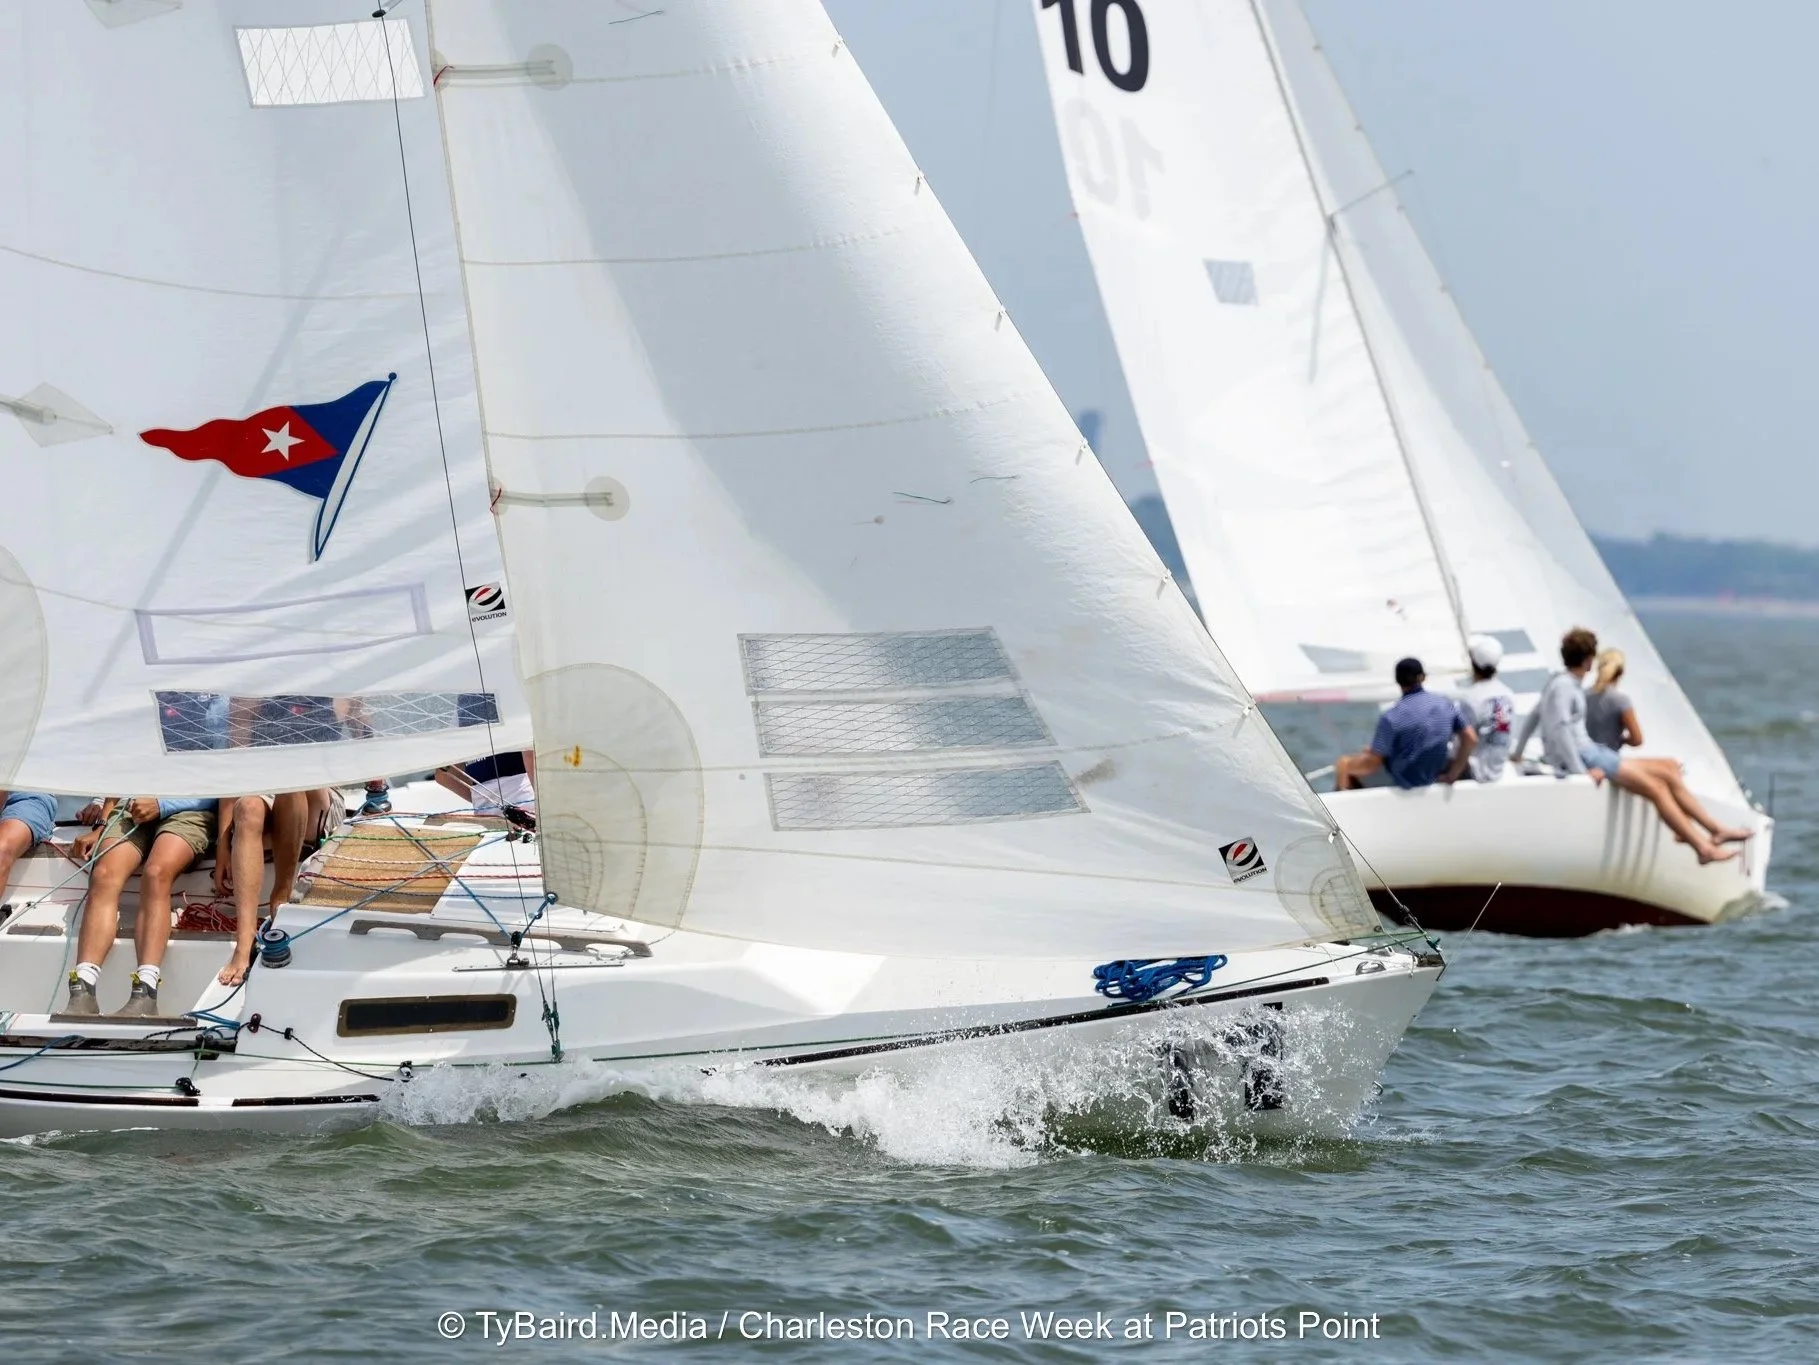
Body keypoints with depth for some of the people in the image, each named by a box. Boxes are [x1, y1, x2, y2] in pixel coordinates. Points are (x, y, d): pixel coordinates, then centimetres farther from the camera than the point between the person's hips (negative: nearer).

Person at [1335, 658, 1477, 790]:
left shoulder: (1391, 717, -26)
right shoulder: (1446, 704, -11)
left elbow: (1372, 763, -22)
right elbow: (1471, 740, -9)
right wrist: (1451, 775, 0)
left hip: (1402, 780, -4)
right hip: (1434, 777, 4)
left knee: (1344, 764, 16)